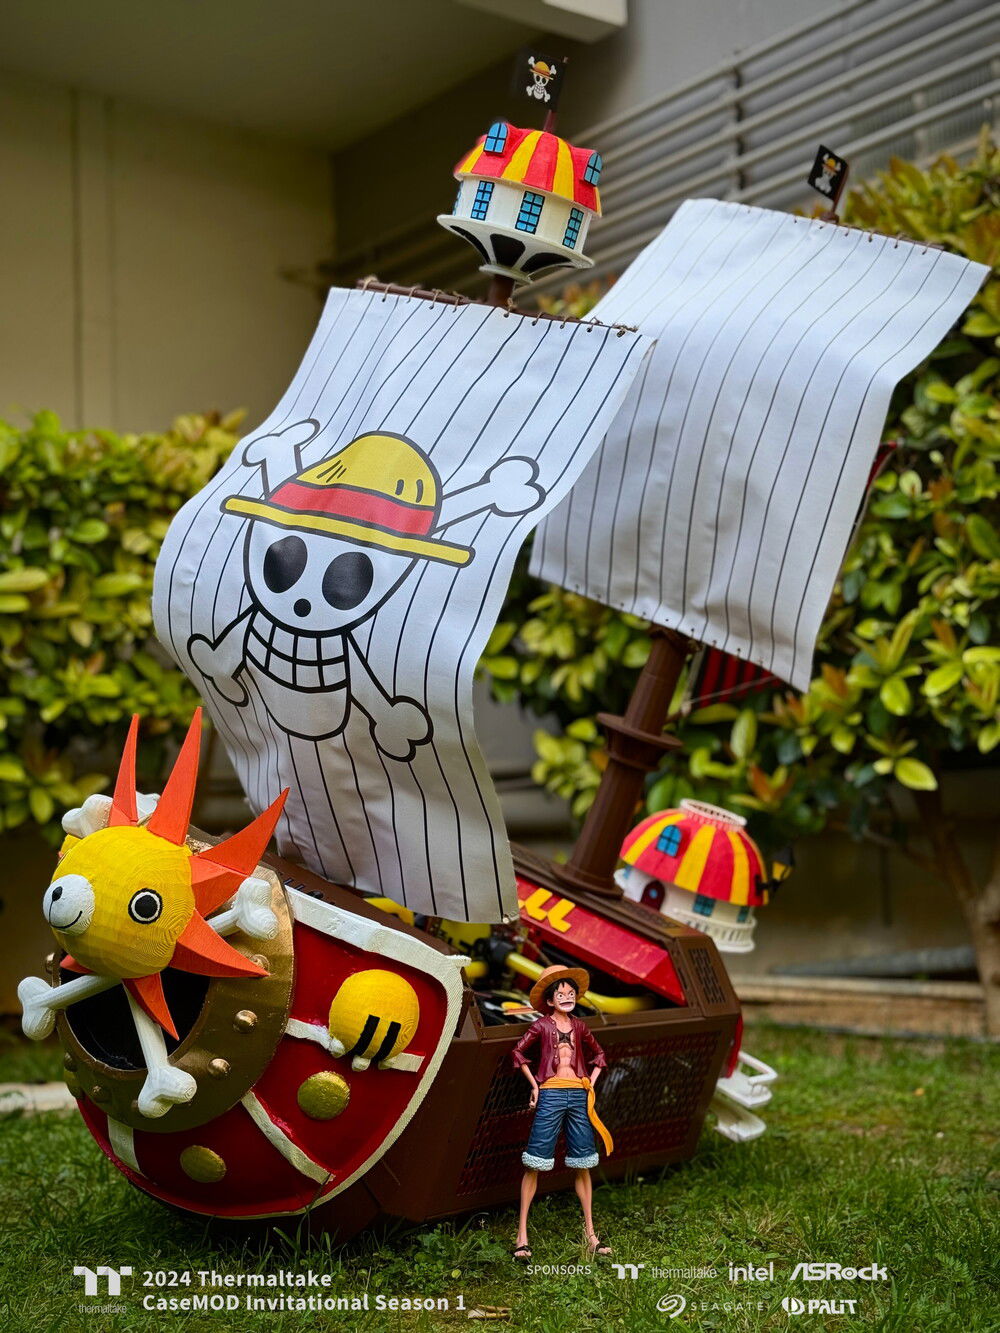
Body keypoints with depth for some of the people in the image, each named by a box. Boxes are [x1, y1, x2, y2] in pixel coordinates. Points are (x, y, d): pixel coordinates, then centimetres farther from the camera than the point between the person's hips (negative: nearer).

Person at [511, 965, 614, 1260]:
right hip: (551, 1095, -4)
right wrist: (534, 1086, 3)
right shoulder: (542, 1025, 1)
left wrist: (591, 1086, 14)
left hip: (579, 1096, 4)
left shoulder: (579, 1026, 12)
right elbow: (519, 1053, 6)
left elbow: (598, 1056, 24)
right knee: (534, 1164, -5)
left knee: (583, 1164, 7)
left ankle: (590, 1233, 15)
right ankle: (522, 1233, 0)